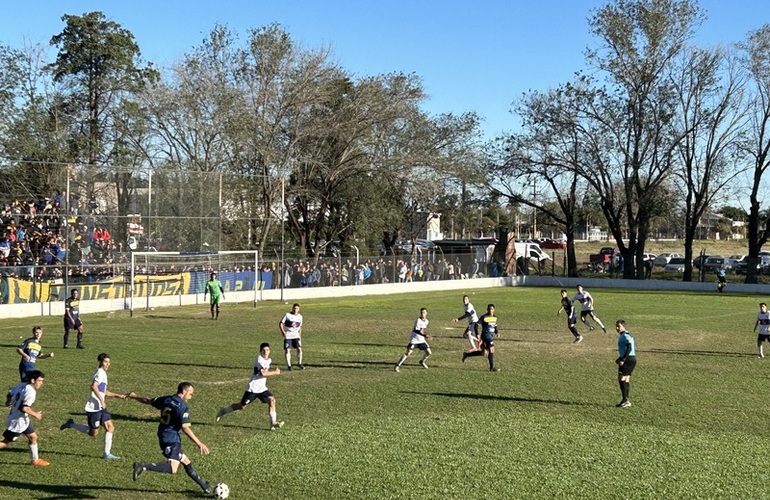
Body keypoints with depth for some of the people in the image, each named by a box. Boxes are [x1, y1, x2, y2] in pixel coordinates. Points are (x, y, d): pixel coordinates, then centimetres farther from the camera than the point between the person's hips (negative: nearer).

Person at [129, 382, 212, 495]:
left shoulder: (166, 399, 10)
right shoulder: (183, 406, -12)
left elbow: (148, 401, 24)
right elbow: (185, 428, -20)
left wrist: (134, 396, 45)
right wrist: (199, 443, -19)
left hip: (163, 438, 10)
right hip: (172, 440, -10)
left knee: (186, 462, 16)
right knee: (172, 468, -22)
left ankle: (204, 486, 21)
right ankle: (143, 467, -28)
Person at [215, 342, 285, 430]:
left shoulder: (269, 360, 7)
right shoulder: (259, 359, -19)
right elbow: (263, 373, -32)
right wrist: (275, 372, -23)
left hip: (262, 388, 7)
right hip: (253, 388, -7)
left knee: (271, 400, -15)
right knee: (242, 406, 3)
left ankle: (273, 423, -16)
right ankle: (223, 411, 25)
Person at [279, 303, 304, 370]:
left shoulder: (300, 316, 9)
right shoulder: (287, 315, -6)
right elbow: (280, 323, -7)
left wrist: (300, 336, 17)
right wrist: (282, 331, -19)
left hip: (296, 336, 3)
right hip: (288, 336, -3)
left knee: (299, 349, -6)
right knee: (287, 350, -6)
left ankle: (299, 363, 12)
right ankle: (288, 365, 5)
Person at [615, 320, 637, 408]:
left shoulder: (626, 335, -14)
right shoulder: (622, 335, 18)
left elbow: (629, 348, -22)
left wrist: (623, 359, -24)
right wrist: (620, 358, 21)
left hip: (628, 359, -10)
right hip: (631, 359, 10)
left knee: (621, 378, -11)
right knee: (626, 379, 11)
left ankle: (625, 400, -11)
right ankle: (626, 401, 14)